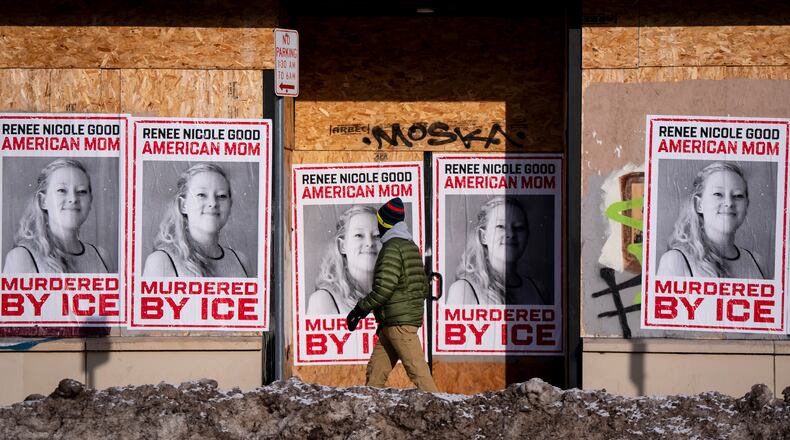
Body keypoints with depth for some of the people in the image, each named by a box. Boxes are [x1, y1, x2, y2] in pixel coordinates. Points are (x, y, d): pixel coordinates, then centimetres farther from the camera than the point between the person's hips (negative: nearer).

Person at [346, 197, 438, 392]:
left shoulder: (392, 248, -12)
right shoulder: (412, 247, 18)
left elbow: (383, 288, -21)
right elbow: (424, 287, 22)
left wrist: (359, 309, -10)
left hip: (399, 323, -10)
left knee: (417, 371, -11)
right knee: (375, 372, 8)